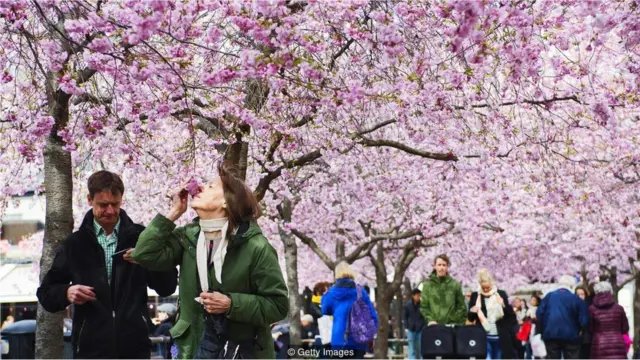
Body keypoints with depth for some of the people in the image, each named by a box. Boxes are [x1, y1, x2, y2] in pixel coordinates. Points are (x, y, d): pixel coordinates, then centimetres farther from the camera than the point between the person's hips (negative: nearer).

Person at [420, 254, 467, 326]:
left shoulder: (455, 284, 6)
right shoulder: (427, 285, 6)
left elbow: (461, 306, 7)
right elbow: (423, 306, 4)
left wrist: (459, 324, -3)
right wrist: (430, 319, -12)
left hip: (451, 325, 0)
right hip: (434, 326, 0)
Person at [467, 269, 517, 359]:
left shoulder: (501, 294, 4)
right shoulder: (475, 296, 4)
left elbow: (511, 315, 4)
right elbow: (470, 318, 7)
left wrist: (504, 305, -14)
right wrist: (472, 312, -15)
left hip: (500, 337, 1)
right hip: (484, 337, -1)